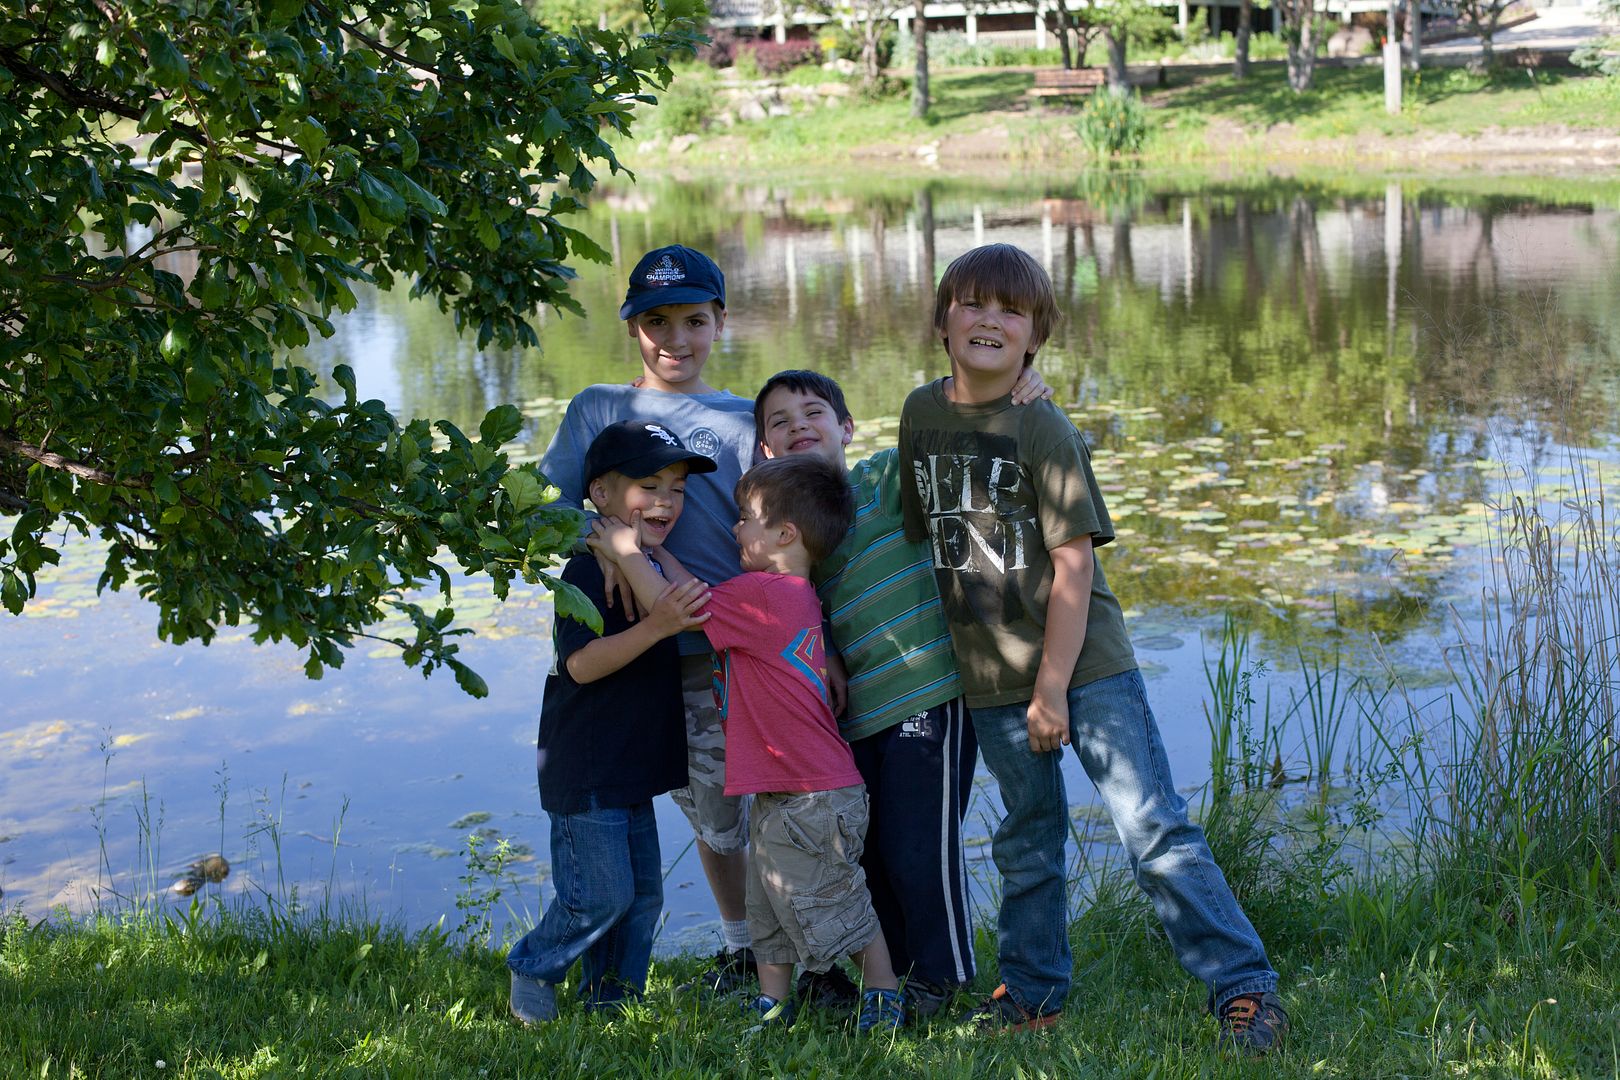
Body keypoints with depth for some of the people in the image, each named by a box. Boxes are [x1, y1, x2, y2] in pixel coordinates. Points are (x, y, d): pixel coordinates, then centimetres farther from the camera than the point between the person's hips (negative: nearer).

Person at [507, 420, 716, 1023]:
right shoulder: (588, 572, -17)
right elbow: (581, 663, -29)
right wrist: (656, 626, -38)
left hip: (631, 770, 9)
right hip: (585, 771, -9)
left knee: (642, 893, 12)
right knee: (601, 895, -7)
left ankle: (612, 996, 26)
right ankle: (531, 970, 15)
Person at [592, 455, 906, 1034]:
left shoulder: (762, 593, -20)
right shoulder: (793, 594, 11)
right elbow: (702, 598, 15)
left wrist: (628, 554, -5)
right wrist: (654, 550, 16)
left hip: (810, 797, -10)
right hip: (780, 792, 10)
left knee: (838, 907, 2)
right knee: (770, 916, 18)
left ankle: (884, 1002, 14)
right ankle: (771, 1008, 28)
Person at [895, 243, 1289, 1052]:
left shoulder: (1042, 429, -12)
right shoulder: (921, 414, 4)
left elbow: (1074, 563, -13)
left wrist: (1053, 688, -15)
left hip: (1086, 662, -5)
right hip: (990, 679, 5)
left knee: (1152, 826, -8)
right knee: (1027, 840, 15)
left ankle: (1244, 987, -2)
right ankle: (1031, 991, 30)